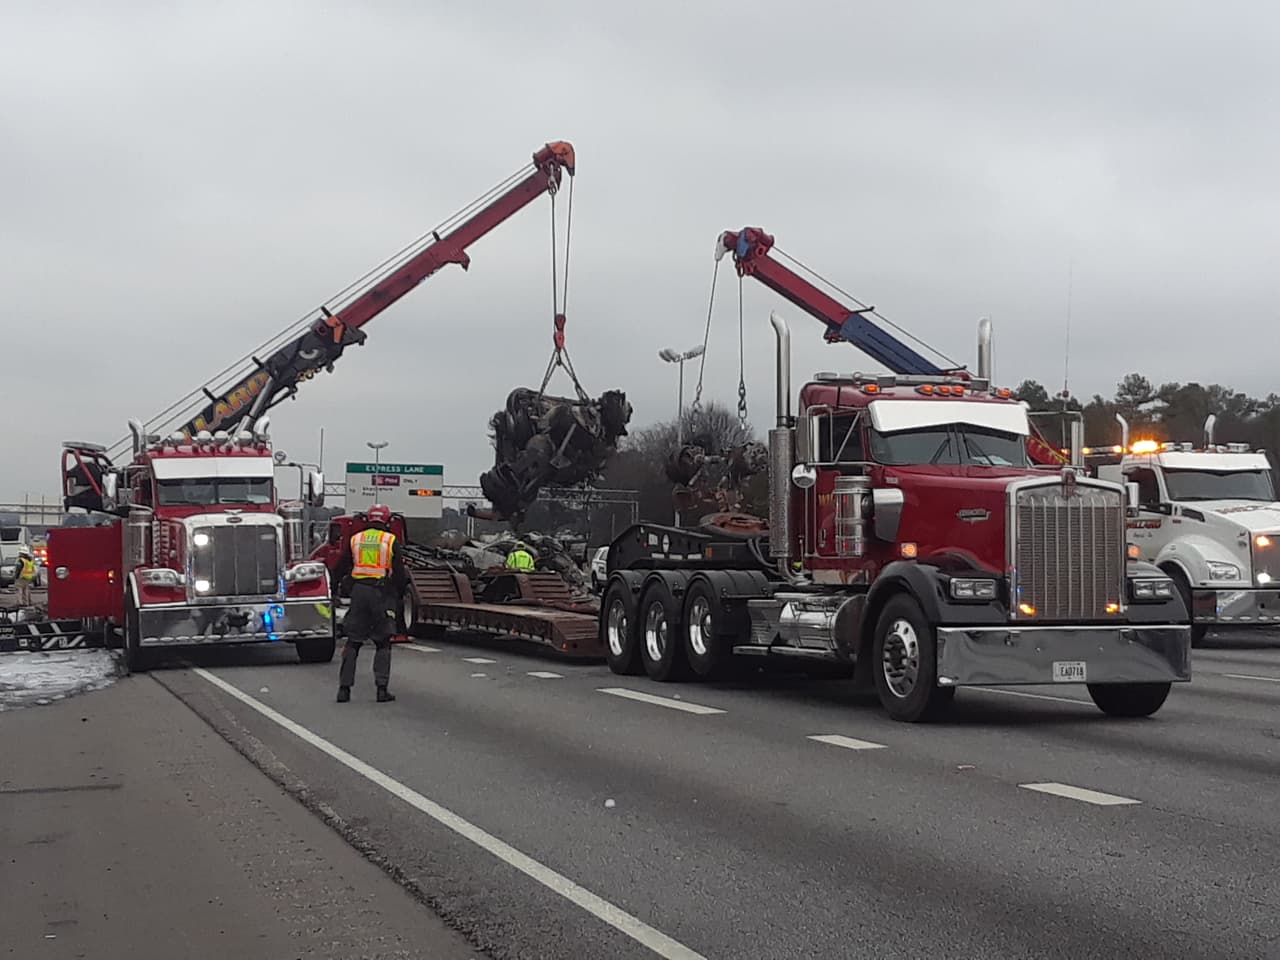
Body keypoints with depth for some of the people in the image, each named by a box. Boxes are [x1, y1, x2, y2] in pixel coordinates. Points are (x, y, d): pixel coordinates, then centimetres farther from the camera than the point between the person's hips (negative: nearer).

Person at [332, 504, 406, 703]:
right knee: (383, 644, 6)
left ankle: (344, 688, 4)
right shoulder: (391, 541, 0)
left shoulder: (355, 540, 9)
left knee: (353, 642, 7)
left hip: (359, 592, 2)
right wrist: (399, 594, 10)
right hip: (383, 593, -2)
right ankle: (382, 688, 0)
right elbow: (399, 573, -2)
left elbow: (340, 570, 10)